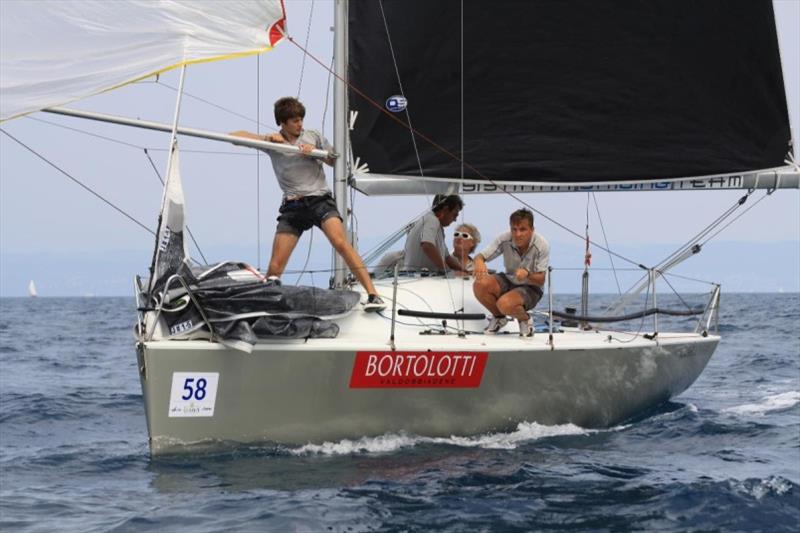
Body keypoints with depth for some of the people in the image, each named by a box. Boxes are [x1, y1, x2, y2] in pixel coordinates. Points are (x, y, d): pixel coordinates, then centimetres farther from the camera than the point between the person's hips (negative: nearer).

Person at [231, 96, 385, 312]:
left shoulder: (313, 136, 9)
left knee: (341, 243, -24)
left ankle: (373, 295, -26)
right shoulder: (273, 142, 8)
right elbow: (236, 136, 1)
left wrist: (315, 152, -4)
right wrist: (268, 138, -11)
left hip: (319, 199, -1)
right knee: (275, 267, -7)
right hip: (292, 206, 2)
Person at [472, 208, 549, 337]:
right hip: (508, 281, 4)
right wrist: (479, 262, -40)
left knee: (505, 303, -35)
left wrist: (527, 273, -43)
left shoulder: (541, 246, -23)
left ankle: (525, 320, 2)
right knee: (479, 285, -25)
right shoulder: (505, 239, -16)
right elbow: (480, 256, -13)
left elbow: (541, 280, -20)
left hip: (531, 288, -4)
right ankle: (499, 317, 4)